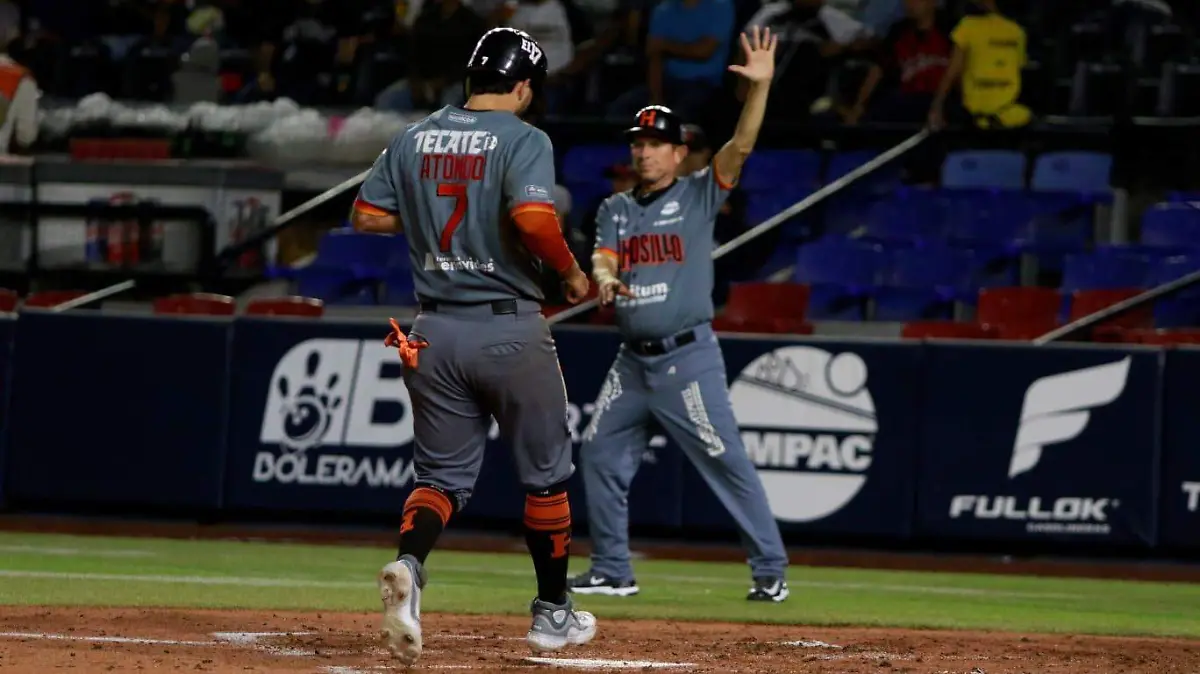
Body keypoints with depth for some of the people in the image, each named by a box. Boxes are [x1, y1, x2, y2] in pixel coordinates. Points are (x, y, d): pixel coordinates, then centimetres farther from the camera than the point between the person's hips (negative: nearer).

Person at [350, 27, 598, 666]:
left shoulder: (413, 138, 6)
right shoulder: (523, 140, -10)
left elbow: (367, 215, 7)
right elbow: (534, 218, -25)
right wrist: (572, 273, -9)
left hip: (436, 329, 4)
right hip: (509, 329, -4)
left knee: (443, 474, 10)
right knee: (545, 472, 14)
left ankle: (408, 565, -21)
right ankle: (553, 613, 22)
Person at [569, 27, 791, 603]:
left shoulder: (698, 196, 1)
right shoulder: (615, 210, 14)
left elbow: (741, 146, -12)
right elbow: (601, 261, -1)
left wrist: (760, 85, -26)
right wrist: (604, 282, -26)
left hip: (688, 358, -6)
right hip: (632, 361, 6)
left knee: (726, 462, -7)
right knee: (599, 454, 5)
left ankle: (770, 571, -3)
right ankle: (612, 571, 16)